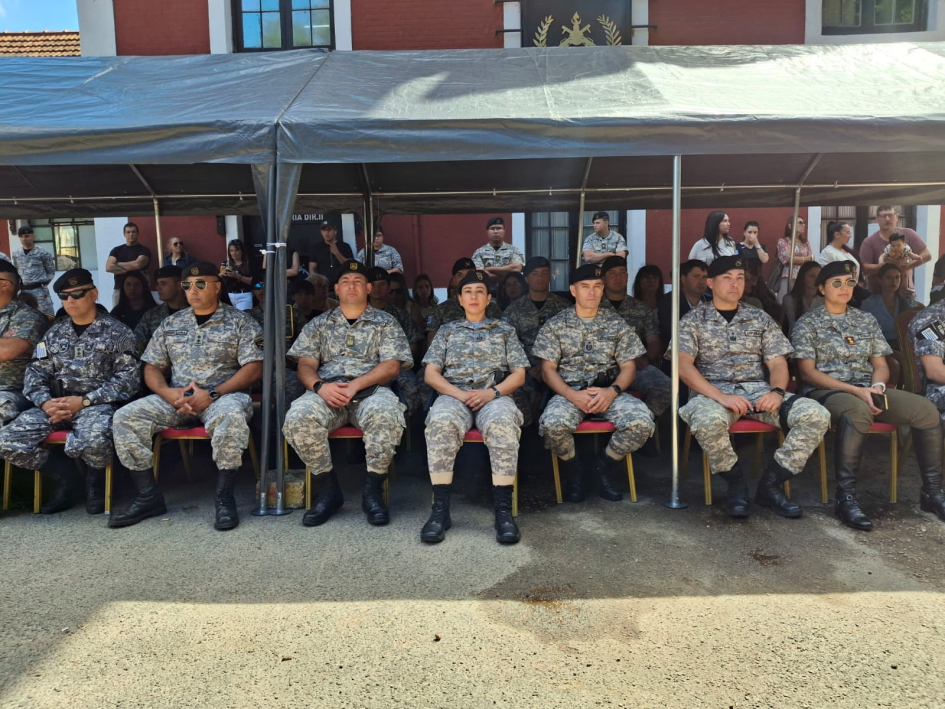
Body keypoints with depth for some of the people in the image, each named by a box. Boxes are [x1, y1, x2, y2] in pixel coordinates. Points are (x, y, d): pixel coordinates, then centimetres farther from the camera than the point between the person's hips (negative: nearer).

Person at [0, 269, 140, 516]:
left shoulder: (117, 331, 2)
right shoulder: (54, 332, 17)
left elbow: (128, 379, -7)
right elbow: (35, 373, 11)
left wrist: (84, 401, -16)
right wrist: (45, 402, -11)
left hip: (97, 404, -5)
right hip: (55, 404, 5)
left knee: (92, 443, -37)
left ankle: (95, 480, 0)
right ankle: (62, 480, 6)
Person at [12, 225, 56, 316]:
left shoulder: (43, 253, -3)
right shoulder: (16, 254, 10)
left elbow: (51, 272, 3)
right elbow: (16, 272, 20)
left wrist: (43, 285, -3)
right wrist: (18, 286, 9)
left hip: (39, 290, -5)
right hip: (23, 291, 5)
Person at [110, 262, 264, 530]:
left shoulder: (240, 322, 3)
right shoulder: (171, 324, 17)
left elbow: (253, 368, -6)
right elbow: (152, 367, 15)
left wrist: (212, 393, -17)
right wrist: (168, 393, -8)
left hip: (223, 396, -4)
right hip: (175, 398, 5)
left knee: (231, 415, -39)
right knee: (125, 417, -17)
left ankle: (224, 497, -27)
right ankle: (148, 496, -10)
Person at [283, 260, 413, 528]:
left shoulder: (386, 323, 15)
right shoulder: (319, 324, 22)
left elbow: (392, 366, 2)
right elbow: (305, 365, 11)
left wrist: (355, 385, -13)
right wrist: (320, 386, -13)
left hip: (371, 390, -2)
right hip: (327, 392, 2)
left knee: (386, 414, -38)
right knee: (297, 417, -32)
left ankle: (373, 491, -18)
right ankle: (328, 490, -12)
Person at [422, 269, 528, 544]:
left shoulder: (504, 330, 20)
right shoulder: (447, 330, 21)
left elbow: (519, 374, 12)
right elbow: (431, 373, 12)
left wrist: (492, 392, -9)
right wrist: (459, 394, -7)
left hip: (494, 395, 0)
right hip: (453, 394, 1)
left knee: (503, 423, -38)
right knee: (441, 422, -37)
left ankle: (503, 511, -35)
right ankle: (440, 510, -32)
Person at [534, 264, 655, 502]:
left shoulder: (617, 323, 10)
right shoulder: (555, 325, 6)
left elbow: (628, 367, 7)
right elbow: (548, 370, 0)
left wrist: (612, 391, -15)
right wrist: (573, 395, -17)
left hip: (609, 391, 2)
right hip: (569, 392, -1)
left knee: (641, 422, -28)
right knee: (553, 423, -35)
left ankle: (606, 466, 3)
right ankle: (573, 471, -1)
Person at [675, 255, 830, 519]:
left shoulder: (761, 318, 17)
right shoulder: (693, 320, 6)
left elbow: (778, 363, 11)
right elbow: (684, 366, -7)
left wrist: (777, 392, -13)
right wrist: (721, 396, -22)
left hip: (759, 390, 4)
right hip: (714, 391, -4)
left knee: (817, 415, -21)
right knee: (707, 420, -39)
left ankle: (770, 485, -7)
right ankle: (736, 484, -10)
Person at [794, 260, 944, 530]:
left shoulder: (867, 320, 17)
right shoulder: (807, 323, 2)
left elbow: (880, 365, 14)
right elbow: (808, 372, -7)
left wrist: (876, 386, -10)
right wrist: (855, 390, -17)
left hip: (867, 390, 6)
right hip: (825, 391, -5)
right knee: (858, 410, -39)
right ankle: (845, 497, -32)